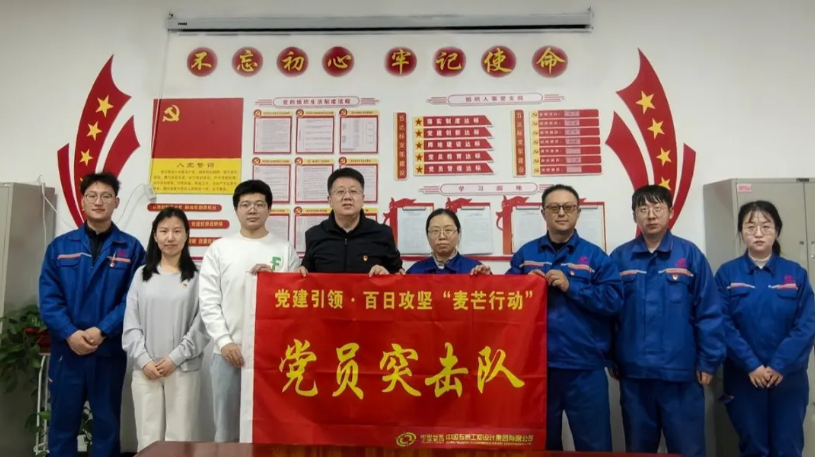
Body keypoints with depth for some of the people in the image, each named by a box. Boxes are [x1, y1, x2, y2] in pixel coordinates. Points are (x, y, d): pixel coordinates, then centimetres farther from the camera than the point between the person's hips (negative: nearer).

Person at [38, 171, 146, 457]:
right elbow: (48, 297, -1)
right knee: (62, 422, 11)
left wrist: (102, 331, -17)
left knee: (107, 422, 10)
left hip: (109, 350, -1)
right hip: (66, 348, 2)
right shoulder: (59, 246, 5)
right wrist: (70, 333, -14)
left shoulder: (131, 248, 0)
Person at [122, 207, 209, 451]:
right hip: (146, 369, 3)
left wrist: (175, 357, -9)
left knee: (179, 439, 2)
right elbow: (131, 324, 6)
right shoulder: (142, 275, 9)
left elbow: (201, 325, -4)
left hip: (183, 369, -2)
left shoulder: (196, 276, 0)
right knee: (148, 439, 7)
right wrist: (143, 360, -5)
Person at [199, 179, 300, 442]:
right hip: (229, 351, 1)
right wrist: (224, 341, -7)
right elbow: (208, 302, 2)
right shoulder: (219, 248, 6)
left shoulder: (285, 250, 6)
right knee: (227, 432, 11)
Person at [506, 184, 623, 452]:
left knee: (594, 445, 7)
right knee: (542, 444, 16)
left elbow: (614, 301, -7)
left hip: (585, 367, -1)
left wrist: (571, 286, -15)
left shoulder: (595, 255, 3)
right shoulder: (525, 254, 8)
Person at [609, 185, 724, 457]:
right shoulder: (619, 258, 2)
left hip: (681, 371, -1)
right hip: (634, 372, 2)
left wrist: (708, 361, -4)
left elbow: (709, 312, -2)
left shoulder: (690, 254, -2)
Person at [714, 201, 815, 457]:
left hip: (788, 377, 1)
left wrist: (780, 365, -15)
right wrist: (751, 365, -16)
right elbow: (723, 325, -8)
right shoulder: (727, 274, -2)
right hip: (745, 377, -1)